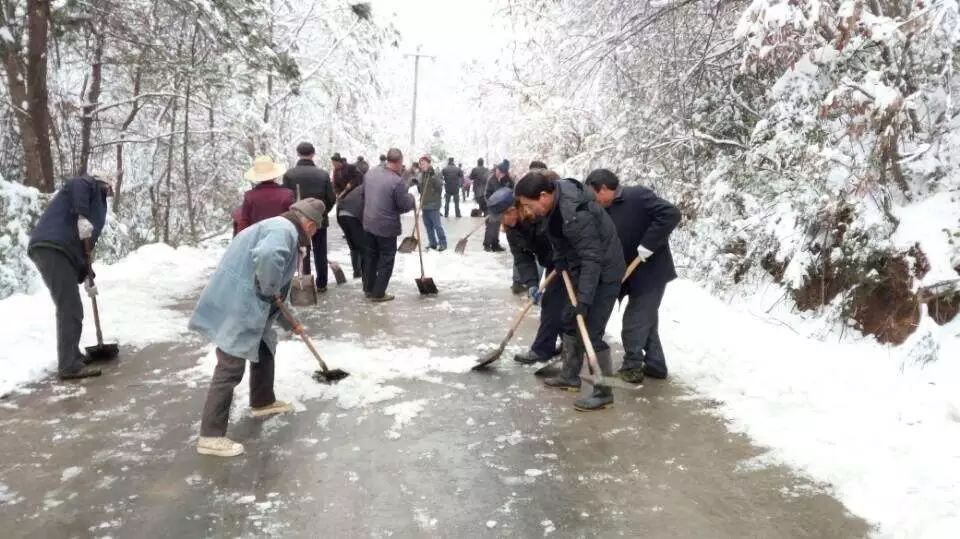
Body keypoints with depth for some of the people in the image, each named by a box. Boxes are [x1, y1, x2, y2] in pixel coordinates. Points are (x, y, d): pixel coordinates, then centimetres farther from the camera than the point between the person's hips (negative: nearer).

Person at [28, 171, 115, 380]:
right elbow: (77, 183, -16)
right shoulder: (92, 184, 10)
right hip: (52, 246, -10)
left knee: (70, 308, 19)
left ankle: (72, 355, 31)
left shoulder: (95, 205, 33)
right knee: (70, 308, -11)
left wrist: (87, 277, 31)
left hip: (57, 249, 10)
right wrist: (82, 216, -26)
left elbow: (82, 245, 32)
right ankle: (69, 366, -11)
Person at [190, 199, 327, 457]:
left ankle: (262, 402, 43)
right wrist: (270, 290, -20)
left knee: (264, 347, 25)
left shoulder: (279, 228, 21)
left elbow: (278, 284, 30)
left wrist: (288, 322, 38)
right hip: (234, 308, -11)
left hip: (243, 307, 11)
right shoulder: (284, 229, -13)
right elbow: (267, 257, -39)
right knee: (230, 369, -6)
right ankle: (210, 436, 1)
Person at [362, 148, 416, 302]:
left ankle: (368, 289, 29)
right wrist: (411, 198, 4)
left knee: (370, 256, 19)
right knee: (386, 260, 6)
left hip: (369, 223, 7)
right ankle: (378, 293, 10)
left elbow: (364, 194, 13)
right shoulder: (397, 181, -22)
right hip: (387, 227, -7)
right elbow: (406, 205, -17)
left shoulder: (370, 173, 0)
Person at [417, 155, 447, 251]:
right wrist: (417, 183, 1)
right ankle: (433, 243, 20)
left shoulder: (434, 174, -8)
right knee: (428, 225, 11)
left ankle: (443, 243, 2)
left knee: (437, 225, -6)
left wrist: (433, 176, -29)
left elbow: (440, 185, -21)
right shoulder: (421, 175, 12)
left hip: (433, 205, -7)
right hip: (424, 205, 7)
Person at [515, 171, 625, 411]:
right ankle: (570, 377, 31)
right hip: (584, 270, 10)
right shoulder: (556, 201, -5)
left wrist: (583, 300, -30)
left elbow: (593, 260, -31)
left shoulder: (576, 215, -33)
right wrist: (561, 263, 10)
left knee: (591, 332, -9)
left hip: (604, 273, -10)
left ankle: (604, 393, 4)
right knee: (570, 320, 16)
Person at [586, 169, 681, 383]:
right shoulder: (608, 211, 6)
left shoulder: (637, 196, -19)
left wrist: (648, 245, -28)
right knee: (646, 320, 17)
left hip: (651, 272, -9)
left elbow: (671, 214, -28)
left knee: (634, 321, -2)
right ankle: (655, 365, 30)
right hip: (636, 274, 9)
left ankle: (632, 367, 12)